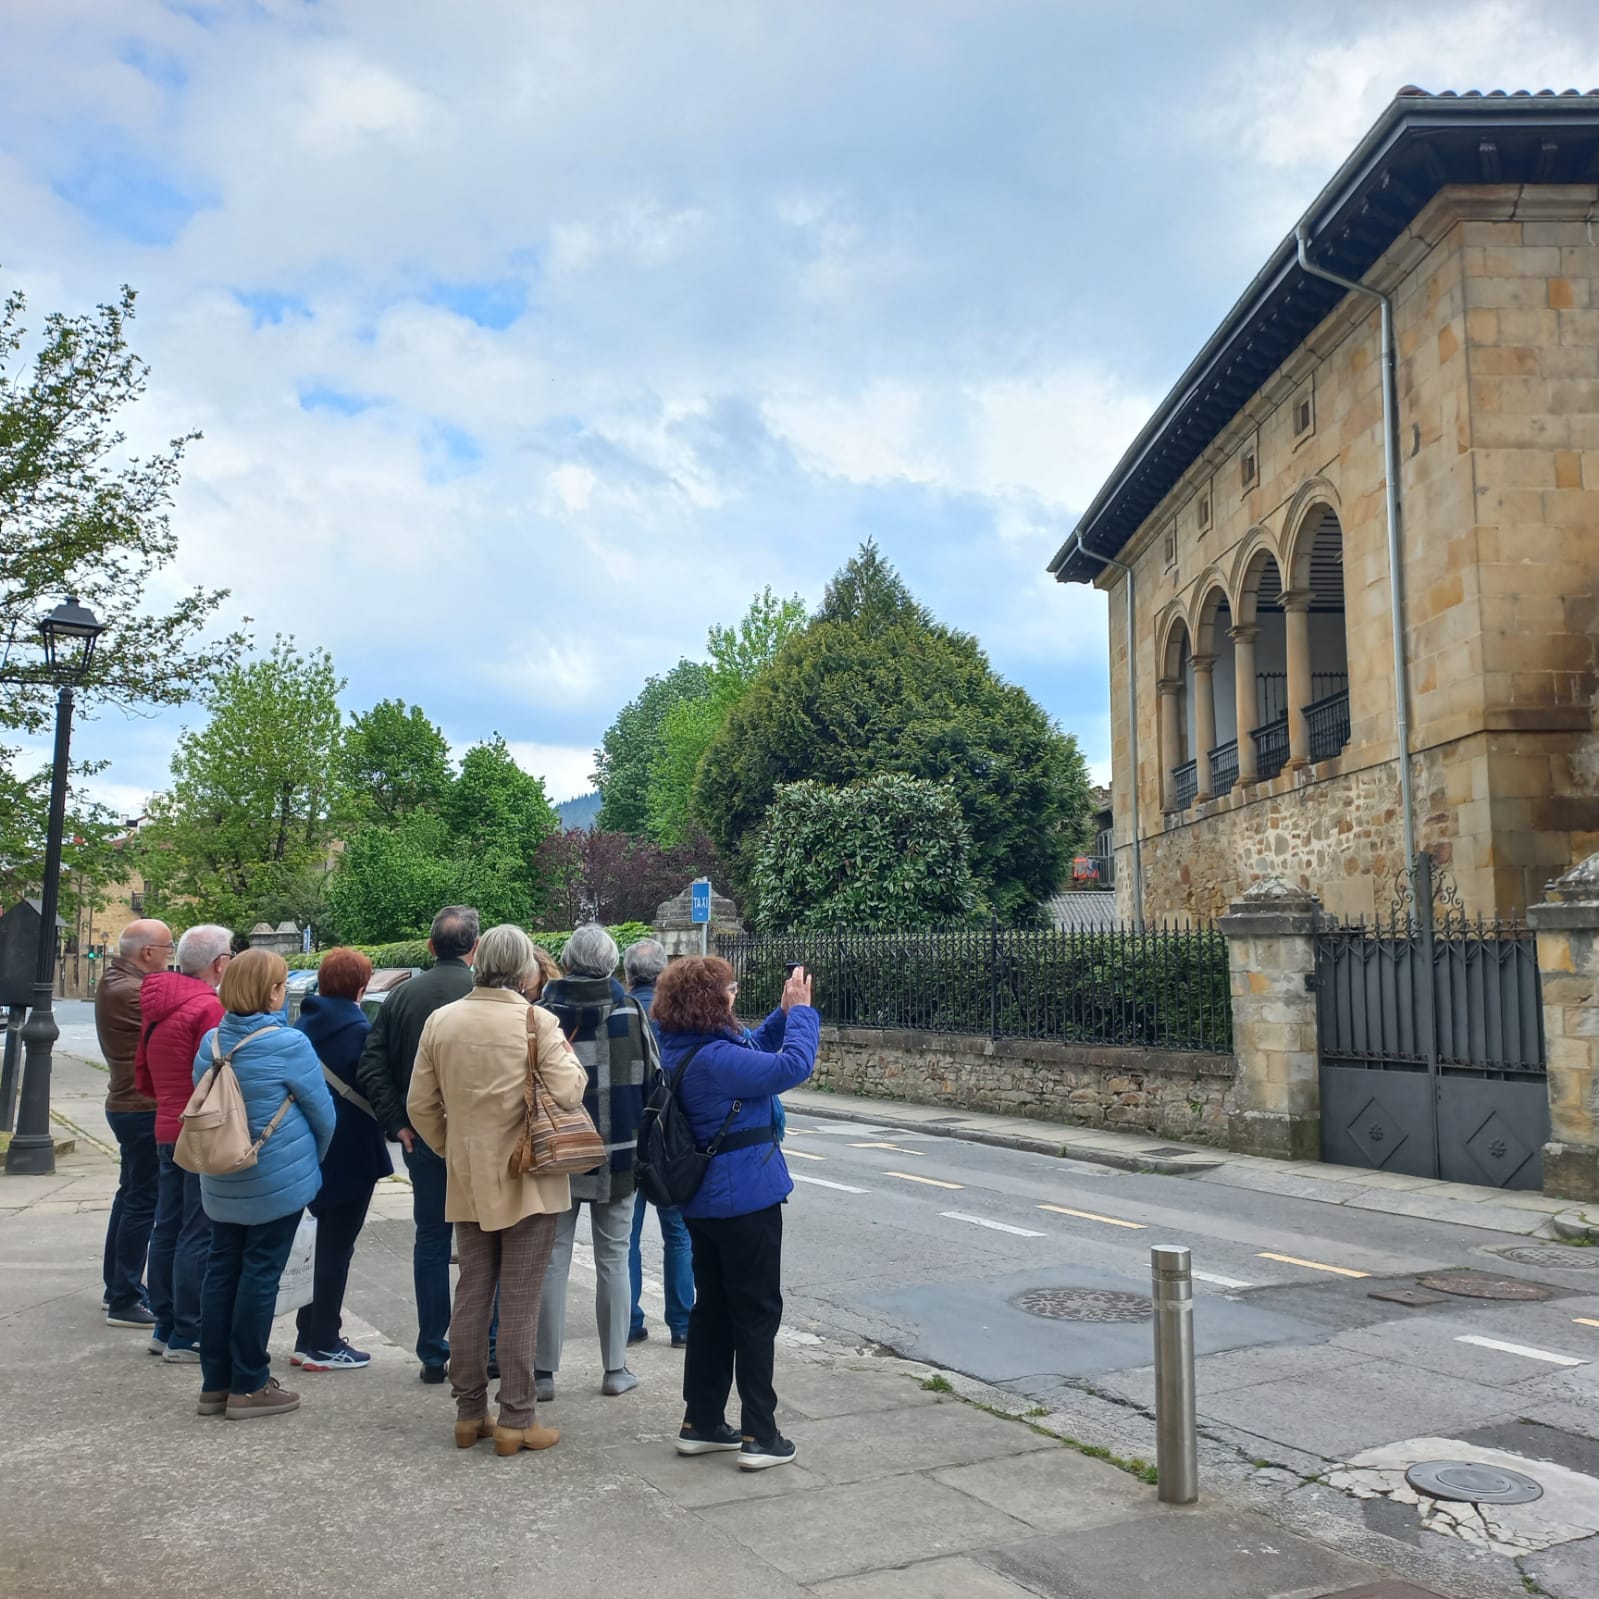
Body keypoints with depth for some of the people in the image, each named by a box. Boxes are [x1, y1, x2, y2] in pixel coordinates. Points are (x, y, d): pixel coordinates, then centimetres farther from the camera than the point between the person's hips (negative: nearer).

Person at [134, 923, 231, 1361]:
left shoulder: (156, 1006, 11)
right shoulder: (208, 1008, -17)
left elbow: (143, 1076, 18)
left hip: (168, 1132, 9)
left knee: (168, 1228, 15)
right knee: (198, 1236, -3)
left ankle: (165, 1327, 24)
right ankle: (187, 1337, 2)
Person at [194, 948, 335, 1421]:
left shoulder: (211, 1042, 0)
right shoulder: (288, 1044, -18)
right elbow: (323, 1114, -10)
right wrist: (312, 1161, 9)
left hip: (221, 1183, 6)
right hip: (276, 1184, -6)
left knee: (221, 1270, 13)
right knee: (260, 1275, 2)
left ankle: (215, 1382, 22)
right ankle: (248, 1387, 11)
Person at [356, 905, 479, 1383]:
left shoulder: (402, 995, 3)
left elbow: (371, 1066, -1)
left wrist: (397, 1122, 0)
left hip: (421, 1135, 3)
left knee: (431, 1240, 12)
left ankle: (433, 1354, 16)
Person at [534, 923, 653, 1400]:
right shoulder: (630, 1014, -5)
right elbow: (651, 1083, 1)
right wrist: (645, 1145, 14)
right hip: (615, 1158, 1)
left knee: (552, 1261, 7)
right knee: (613, 1260, 11)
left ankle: (544, 1372, 11)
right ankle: (615, 1369, 16)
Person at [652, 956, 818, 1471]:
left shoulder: (681, 1049, 4)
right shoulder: (714, 1058, -26)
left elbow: (750, 1053, 16)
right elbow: (793, 1065, -26)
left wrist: (784, 1014, 4)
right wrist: (800, 1010, -14)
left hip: (704, 1202, 9)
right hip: (746, 1200, -9)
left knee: (712, 1309, 17)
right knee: (757, 1314, 2)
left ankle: (701, 1424, 25)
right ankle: (759, 1436, 9)